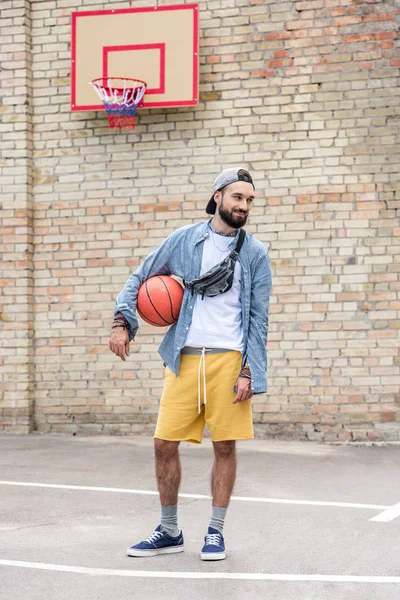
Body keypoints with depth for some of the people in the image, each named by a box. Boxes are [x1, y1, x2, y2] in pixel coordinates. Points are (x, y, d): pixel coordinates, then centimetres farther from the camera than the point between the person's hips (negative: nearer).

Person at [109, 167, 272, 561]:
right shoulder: (184, 239, 7)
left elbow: (258, 318, 3)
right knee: (164, 444, 1)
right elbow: (140, 277, 14)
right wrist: (122, 321, -2)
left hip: (229, 358, -1)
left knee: (225, 447, 1)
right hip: (184, 358, 1)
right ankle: (169, 532, 18)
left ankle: (215, 533, 16)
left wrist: (250, 372, -5)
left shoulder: (255, 253, 5)